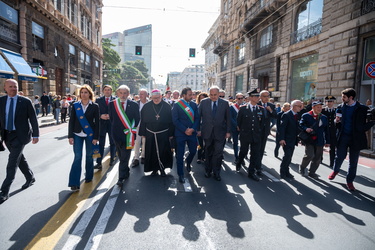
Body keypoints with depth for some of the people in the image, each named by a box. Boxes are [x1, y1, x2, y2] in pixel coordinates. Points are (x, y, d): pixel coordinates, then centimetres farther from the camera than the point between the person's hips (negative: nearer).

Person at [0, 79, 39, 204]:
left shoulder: (25, 101, -7)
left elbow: (33, 119, -4)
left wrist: (35, 135, -6)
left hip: (20, 135, -5)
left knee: (12, 163, -8)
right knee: (19, 158, 18)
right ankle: (30, 178, 38)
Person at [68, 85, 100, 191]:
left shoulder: (94, 106, -1)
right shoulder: (75, 105, 3)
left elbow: (97, 122, -2)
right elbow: (71, 121, 4)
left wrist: (95, 137, -6)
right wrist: (70, 136, -2)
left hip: (90, 135, 0)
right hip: (77, 134, 1)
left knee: (89, 156, 11)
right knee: (77, 157, -3)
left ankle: (89, 177, 30)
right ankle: (74, 183, 1)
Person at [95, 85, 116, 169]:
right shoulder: (98, 100, 6)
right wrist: (101, 116, -14)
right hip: (101, 124, 0)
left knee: (113, 143, 13)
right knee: (100, 144, -2)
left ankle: (112, 159, 29)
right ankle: (99, 162, 1)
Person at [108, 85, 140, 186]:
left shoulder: (134, 105, 0)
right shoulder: (112, 104, 4)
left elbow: (137, 119, 5)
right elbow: (111, 118, 12)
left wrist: (132, 130, 0)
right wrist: (115, 128, 8)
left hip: (128, 134, -2)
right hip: (117, 133, 2)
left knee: (124, 157, -6)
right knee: (121, 157, 14)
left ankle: (121, 178, -2)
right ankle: (126, 173, 31)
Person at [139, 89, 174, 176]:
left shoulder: (167, 106, -3)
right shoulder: (146, 106, -1)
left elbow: (171, 121, -1)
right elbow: (143, 121, 3)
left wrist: (171, 133, -2)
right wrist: (143, 133, 1)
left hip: (163, 134, -1)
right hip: (150, 134, 1)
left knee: (163, 152, 2)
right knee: (152, 152, 8)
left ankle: (162, 169, 22)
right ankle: (154, 169, 24)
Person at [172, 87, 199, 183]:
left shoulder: (194, 105, 7)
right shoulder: (176, 105, -4)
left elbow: (197, 118, 6)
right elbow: (175, 120, -8)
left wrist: (193, 129, -10)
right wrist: (185, 130, -14)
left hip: (192, 132, 4)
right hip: (180, 133, -3)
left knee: (193, 151, 8)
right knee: (180, 154, 1)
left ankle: (188, 162, 43)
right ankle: (180, 175, 15)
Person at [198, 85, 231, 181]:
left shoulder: (225, 103, 0)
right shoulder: (203, 102, 0)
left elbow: (228, 118, 4)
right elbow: (198, 116, 3)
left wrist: (228, 131, 3)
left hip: (220, 132, 0)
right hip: (207, 132, 1)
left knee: (218, 153, 0)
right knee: (208, 153, 13)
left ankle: (216, 173, 15)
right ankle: (208, 170, 29)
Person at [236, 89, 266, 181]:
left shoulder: (262, 109, 2)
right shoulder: (243, 108, -4)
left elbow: (263, 122, 11)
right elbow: (239, 121, 4)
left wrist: (258, 131, 10)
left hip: (256, 136, 2)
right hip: (245, 135, -2)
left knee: (255, 154, 2)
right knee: (243, 151, 11)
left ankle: (251, 172, 13)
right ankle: (239, 163, 40)